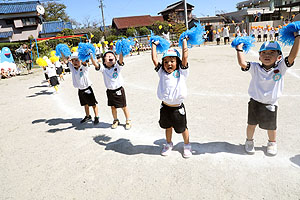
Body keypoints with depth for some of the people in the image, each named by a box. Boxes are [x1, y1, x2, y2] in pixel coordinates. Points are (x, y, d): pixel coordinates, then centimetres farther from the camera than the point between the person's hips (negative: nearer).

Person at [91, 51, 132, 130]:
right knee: (113, 107, 15)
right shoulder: (103, 69, -3)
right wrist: (91, 57, -31)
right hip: (110, 91, 3)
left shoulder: (117, 67, -9)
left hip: (119, 90, -3)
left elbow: (120, 60, -27)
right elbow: (96, 64, -16)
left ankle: (128, 121, 24)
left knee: (124, 106, 8)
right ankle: (116, 120, 35)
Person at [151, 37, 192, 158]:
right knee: (168, 127, 23)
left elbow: (185, 57, -13)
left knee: (182, 129, 15)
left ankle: (187, 146, 39)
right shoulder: (162, 72, 0)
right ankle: (169, 144, 46)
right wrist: (154, 45, 8)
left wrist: (184, 41, -3)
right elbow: (154, 59, -2)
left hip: (178, 108, -2)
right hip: (165, 107, 3)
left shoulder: (181, 72, -6)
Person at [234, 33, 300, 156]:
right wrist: (239, 49, -13)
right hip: (255, 102, 0)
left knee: (271, 127, 14)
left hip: (271, 104, 1)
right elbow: (242, 63, -19)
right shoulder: (255, 68, -8)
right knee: (251, 124, 12)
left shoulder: (281, 68, -6)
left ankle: (272, 143, 42)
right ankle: (249, 141, 36)